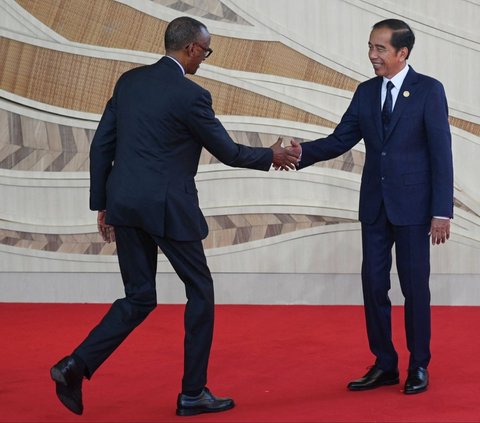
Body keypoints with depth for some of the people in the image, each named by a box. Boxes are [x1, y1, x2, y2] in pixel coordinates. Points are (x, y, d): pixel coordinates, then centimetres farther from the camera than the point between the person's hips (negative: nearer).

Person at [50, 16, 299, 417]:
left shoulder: (129, 81, 9)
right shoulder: (191, 95, -10)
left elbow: (101, 145, 11)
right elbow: (228, 151, -1)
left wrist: (102, 203, 17)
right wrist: (272, 156, 16)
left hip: (124, 204, 7)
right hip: (168, 207, -6)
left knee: (139, 298, 14)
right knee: (200, 291, 10)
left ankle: (76, 365, -3)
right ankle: (193, 393, 13)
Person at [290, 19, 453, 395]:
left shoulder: (429, 90, -7)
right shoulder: (366, 92, 8)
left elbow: (441, 153, -10)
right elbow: (340, 140, 4)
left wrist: (442, 211, -14)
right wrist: (302, 152, -16)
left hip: (412, 205, -5)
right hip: (375, 205, 5)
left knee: (415, 286, 2)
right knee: (373, 284, 7)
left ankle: (418, 367, 15)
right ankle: (384, 365, 18)